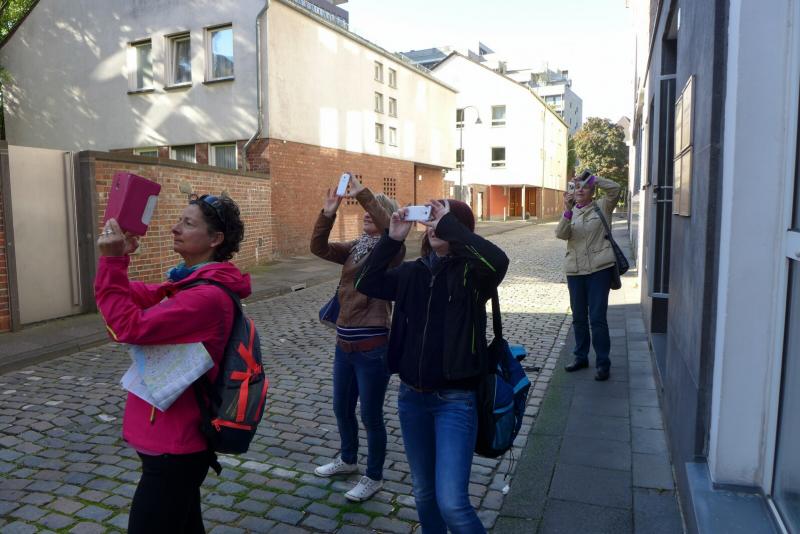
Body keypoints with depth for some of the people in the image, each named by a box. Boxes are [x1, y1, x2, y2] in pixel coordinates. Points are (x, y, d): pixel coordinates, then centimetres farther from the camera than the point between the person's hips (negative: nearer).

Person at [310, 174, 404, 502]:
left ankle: (374, 477, 28)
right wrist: (328, 213, -13)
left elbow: (391, 231, -31)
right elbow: (319, 248, -1)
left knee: (370, 415, 7)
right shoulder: (355, 248, 9)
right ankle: (348, 460, 46)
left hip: (373, 346, -7)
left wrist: (362, 194, -30)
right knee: (341, 408, 22)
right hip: (344, 343, 7)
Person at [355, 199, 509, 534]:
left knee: (452, 503, -10)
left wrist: (449, 225, -24)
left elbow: (498, 261, -31)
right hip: (411, 396, 6)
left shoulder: (471, 273, -11)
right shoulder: (412, 272, 4)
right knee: (423, 493, 20)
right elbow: (367, 284, 5)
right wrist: (392, 238, -4)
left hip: (455, 400, -5)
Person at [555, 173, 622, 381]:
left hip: (599, 269, -4)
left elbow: (615, 189, -13)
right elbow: (561, 234, -7)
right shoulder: (570, 212, 11)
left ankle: (603, 363, 5)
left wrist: (591, 178, -16)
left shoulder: (602, 207, 4)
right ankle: (581, 357, 28)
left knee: (597, 318, -5)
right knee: (579, 317, 14)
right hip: (574, 270, 4)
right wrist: (568, 210, -22)